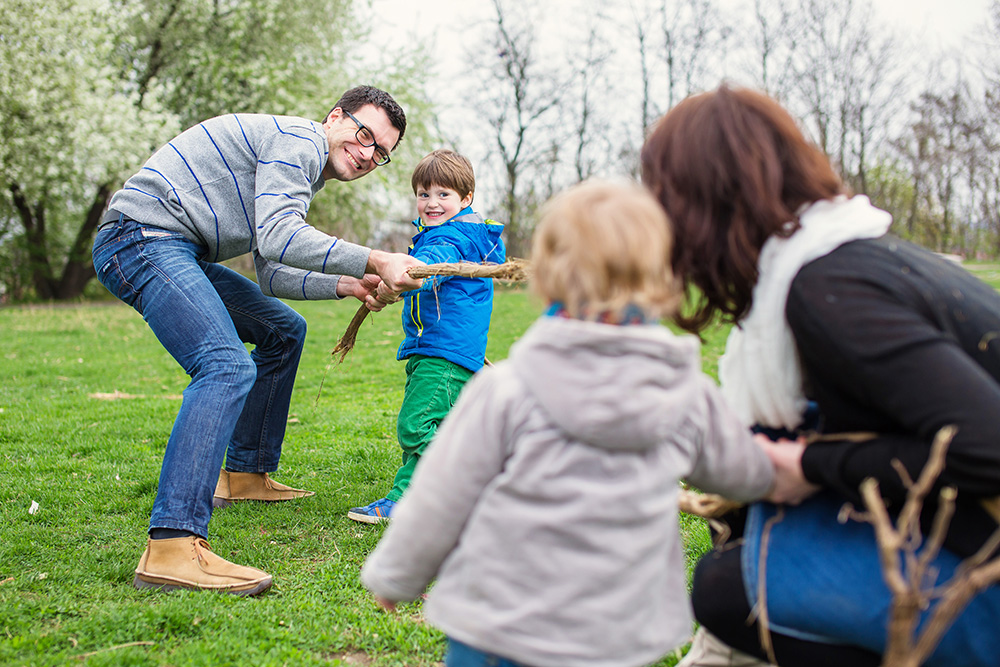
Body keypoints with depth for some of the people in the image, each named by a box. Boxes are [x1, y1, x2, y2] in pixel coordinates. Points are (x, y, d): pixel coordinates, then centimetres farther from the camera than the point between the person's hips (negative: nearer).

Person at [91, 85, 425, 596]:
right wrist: (375, 262, -24)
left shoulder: (300, 169, 24)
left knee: (283, 330, 22)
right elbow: (276, 238, -23)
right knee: (228, 367, -28)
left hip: (176, 251, 11)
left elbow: (271, 274, 21)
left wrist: (346, 286, 11)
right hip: (143, 236, -11)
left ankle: (246, 475, 25)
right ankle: (172, 545, -38)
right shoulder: (299, 140, -8)